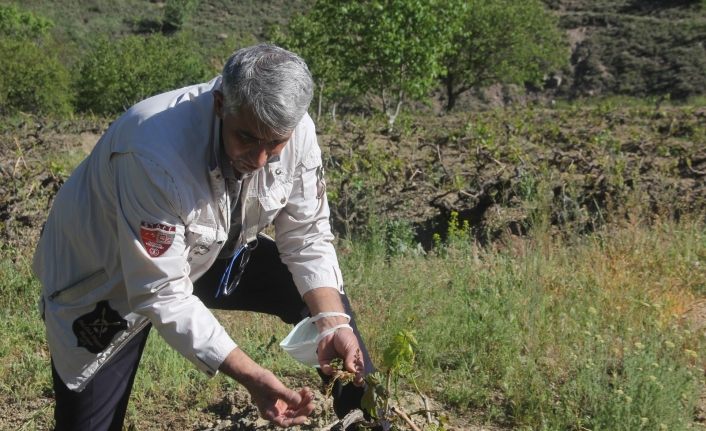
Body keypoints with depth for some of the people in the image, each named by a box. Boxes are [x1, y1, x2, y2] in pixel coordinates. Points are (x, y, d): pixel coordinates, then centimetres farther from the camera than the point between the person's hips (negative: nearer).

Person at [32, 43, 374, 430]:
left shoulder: (295, 131, -22)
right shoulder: (155, 153, -39)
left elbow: (307, 238, -10)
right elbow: (161, 293, -35)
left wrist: (334, 323, -26)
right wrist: (251, 377, -38)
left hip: (208, 255, 5)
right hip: (105, 280, -5)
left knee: (328, 300, -2)